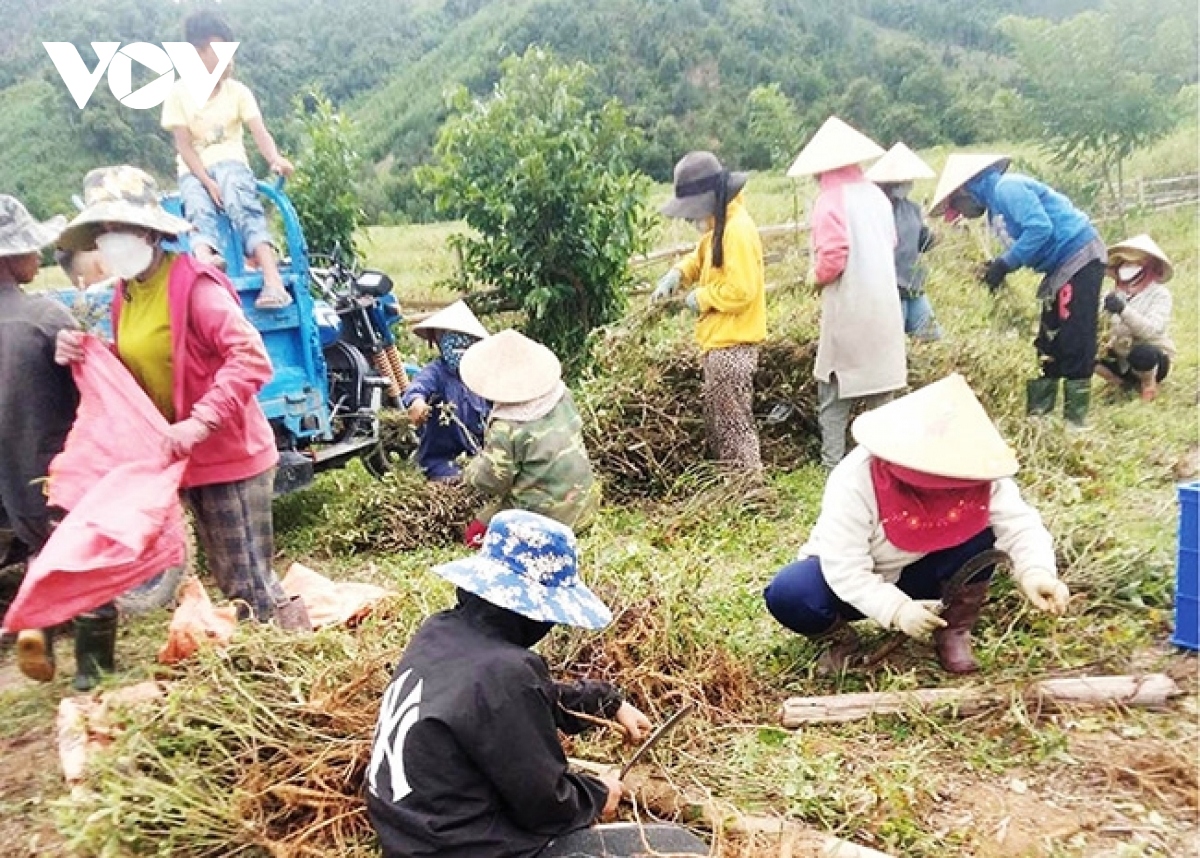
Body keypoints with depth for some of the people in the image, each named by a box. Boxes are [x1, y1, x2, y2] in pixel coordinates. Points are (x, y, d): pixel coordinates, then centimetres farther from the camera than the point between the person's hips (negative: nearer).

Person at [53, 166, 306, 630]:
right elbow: (130, 371, 16)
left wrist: (200, 423, -32)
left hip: (230, 454, -8)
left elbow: (251, 359, -26)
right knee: (226, 578, 18)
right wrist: (87, 355, -3)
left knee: (251, 581, -2)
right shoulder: (125, 294, 8)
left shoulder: (193, 284, -16)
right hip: (186, 457, 8)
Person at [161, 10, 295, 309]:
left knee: (244, 207, -32)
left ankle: (273, 279, -50)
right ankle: (205, 259, -62)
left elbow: (259, 132, -9)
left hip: (230, 162, -1)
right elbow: (184, 145, -3)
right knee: (199, 210, -32)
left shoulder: (238, 91, 4)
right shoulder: (179, 94, 1)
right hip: (195, 170, 1)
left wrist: (275, 159, -31)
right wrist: (207, 181, -19)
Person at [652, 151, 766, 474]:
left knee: (734, 423, -2)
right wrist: (677, 274, 4)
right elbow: (701, 258, 24)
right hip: (720, 341, 11)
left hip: (732, 343, -11)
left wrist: (701, 298, -14)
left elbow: (741, 291, -28)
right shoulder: (719, 225, 10)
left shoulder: (737, 230, -22)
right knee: (717, 420, 20)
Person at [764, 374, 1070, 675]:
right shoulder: (855, 481, -32)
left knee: (980, 533, -25)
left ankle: (954, 632, -3)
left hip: (919, 575, 3)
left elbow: (1018, 523, -24)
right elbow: (843, 568, -32)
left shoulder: (976, 475, -20)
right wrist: (896, 609, -43)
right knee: (788, 595, -35)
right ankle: (839, 637, 0)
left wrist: (1036, 571, -45)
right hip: (852, 579, -3)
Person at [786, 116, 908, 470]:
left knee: (835, 393, 4)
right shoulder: (877, 195, 8)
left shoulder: (830, 199, -14)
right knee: (879, 384, 15)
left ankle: (833, 464, 7)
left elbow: (833, 254, -22)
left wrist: (818, 277, -4)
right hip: (884, 304, 7)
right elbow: (890, 244, 16)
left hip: (849, 310, -7)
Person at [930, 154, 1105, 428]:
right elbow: (1022, 241, 15)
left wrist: (1004, 265, -20)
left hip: (1080, 258, -10)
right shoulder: (995, 204, 16)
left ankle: (1076, 419, -5)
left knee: (1074, 343, -10)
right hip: (1062, 265, 11)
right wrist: (997, 265, -1)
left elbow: (1040, 228, -26)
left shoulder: (1006, 187, -15)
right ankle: (1037, 414, 16)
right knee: (1048, 344, 11)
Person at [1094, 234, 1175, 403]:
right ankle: (1125, 383, 4)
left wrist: (1123, 310, -40)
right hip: (1121, 359, 5)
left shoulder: (1160, 294, -13)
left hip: (1152, 358, -5)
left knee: (1141, 352, -39)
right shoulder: (1114, 294, 0)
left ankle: (1148, 384, -5)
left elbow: (1152, 331, -29)